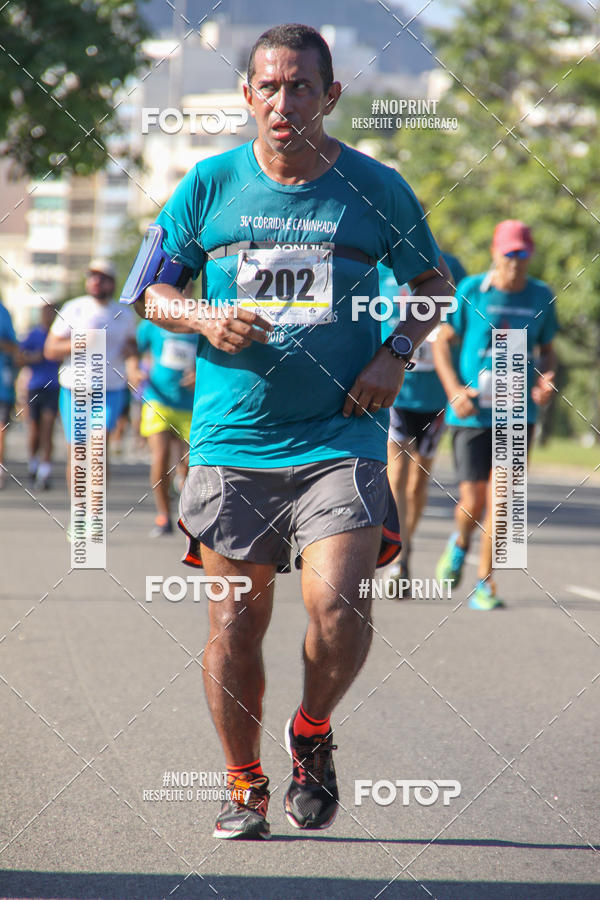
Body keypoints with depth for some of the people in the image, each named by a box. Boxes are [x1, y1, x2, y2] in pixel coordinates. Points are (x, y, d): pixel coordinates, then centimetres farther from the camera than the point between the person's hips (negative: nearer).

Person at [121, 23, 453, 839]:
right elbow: (149, 290, 11)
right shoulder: (209, 187, 3)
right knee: (234, 622, 3)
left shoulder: (375, 189, 2)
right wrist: (205, 319, -9)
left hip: (341, 436, -1)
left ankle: (312, 735, 13)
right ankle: (245, 786, 22)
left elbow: (432, 281, 17)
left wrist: (396, 354, 0)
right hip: (230, 440, 1)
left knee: (337, 604, -17)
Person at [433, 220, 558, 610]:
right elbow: (442, 342, 3)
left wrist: (546, 379, -5)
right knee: (472, 503, -2)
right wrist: (454, 391, -11)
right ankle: (461, 542, 34)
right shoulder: (471, 291, -3)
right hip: (472, 414, -1)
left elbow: (548, 350, 17)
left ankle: (485, 583, 4)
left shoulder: (541, 296, 5)